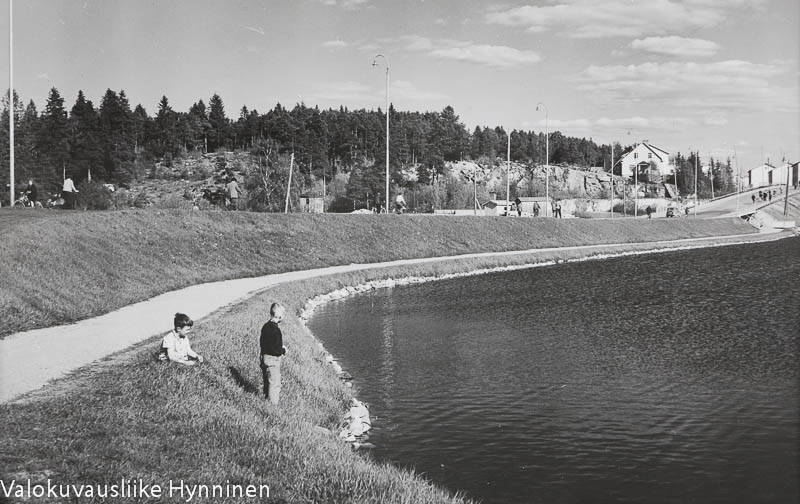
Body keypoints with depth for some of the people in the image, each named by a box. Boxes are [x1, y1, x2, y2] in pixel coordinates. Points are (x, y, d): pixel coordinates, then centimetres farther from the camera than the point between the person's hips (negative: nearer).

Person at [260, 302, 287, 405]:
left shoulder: (265, 326, 4)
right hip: (272, 360, -9)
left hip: (264, 357, 9)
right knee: (274, 384, 2)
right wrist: (283, 350, -7)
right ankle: (274, 404, 9)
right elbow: (275, 350, -26)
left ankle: (267, 399, 35)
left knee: (267, 383, 22)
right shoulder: (275, 330, -25)